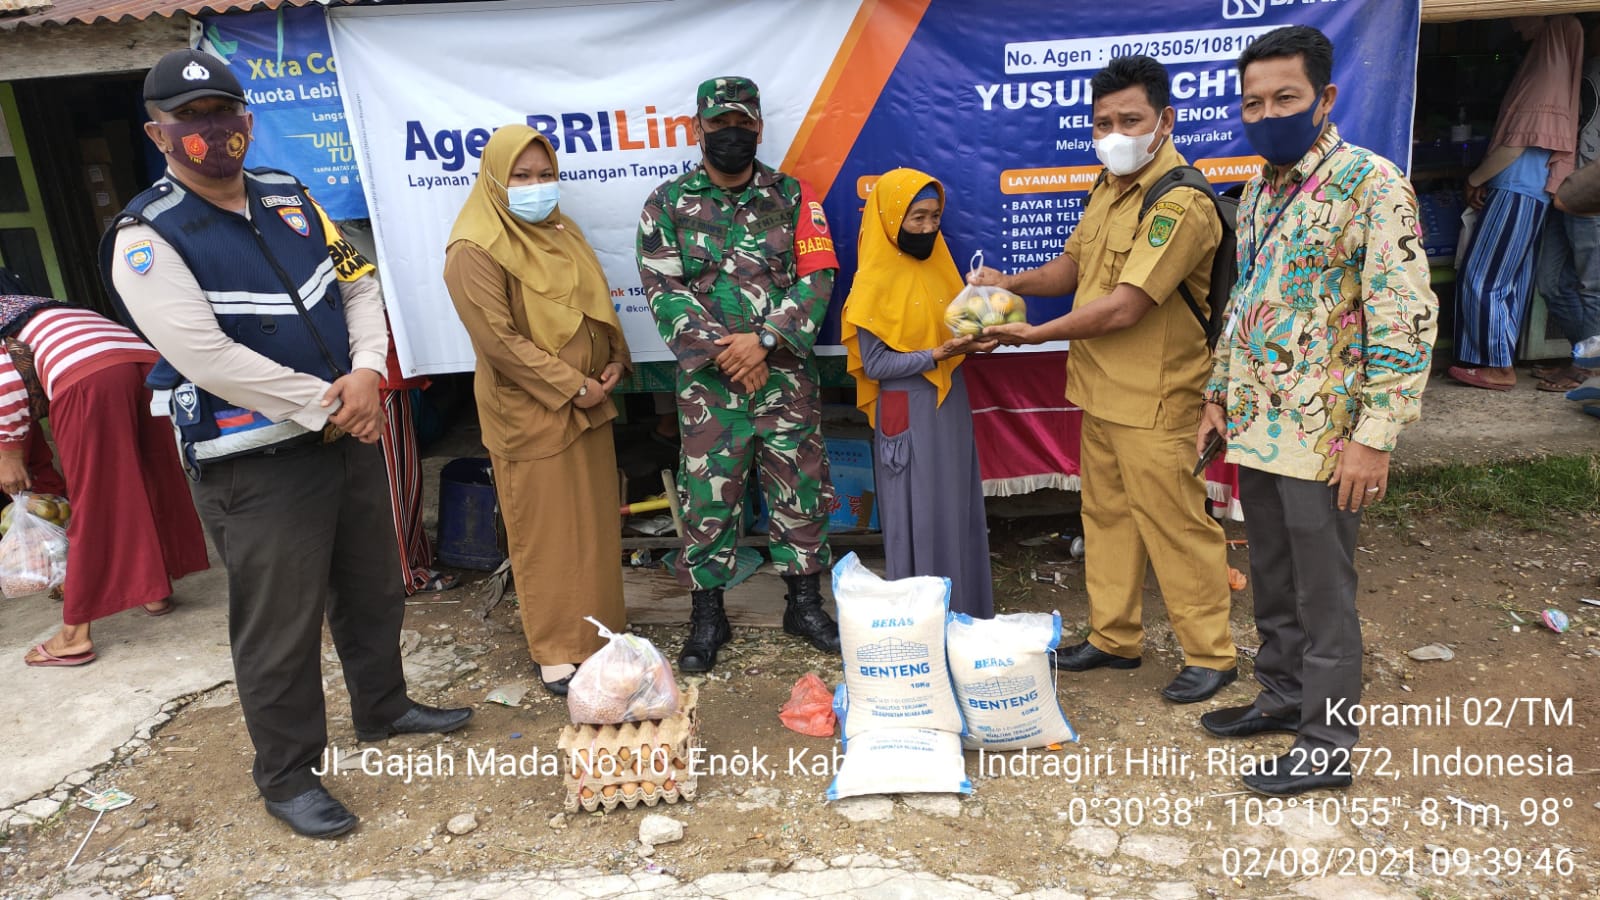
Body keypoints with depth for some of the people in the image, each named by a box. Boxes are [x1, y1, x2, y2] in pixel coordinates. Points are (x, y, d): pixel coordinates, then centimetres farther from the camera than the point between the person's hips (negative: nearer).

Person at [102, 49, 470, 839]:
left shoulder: (287, 197, 8)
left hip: (347, 434, 7)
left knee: (372, 589, 20)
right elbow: (206, 357, -21)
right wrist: (328, 407, -17)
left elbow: (358, 284, 9)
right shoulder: (148, 238, -12)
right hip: (255, 464, -7)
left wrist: (367, 374, -9)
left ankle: (382, 708, 42)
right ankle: (286, 776, 23)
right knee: (280, 626, 3)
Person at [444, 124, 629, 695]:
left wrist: (614, 361, 1)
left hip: (588, 406, 7)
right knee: (545, 531, 2)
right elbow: (498, 338, -19)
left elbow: (597, 303, 18)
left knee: (596, 521, 13)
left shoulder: (562, 232, 12)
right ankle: (556, 650, 14)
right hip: (530, 414, -7)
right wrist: (570, 385, -18)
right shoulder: (476, 251, -13)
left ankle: (600, 627, 28)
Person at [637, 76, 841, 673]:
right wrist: (718, 351, -14)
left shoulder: (792, 195, 5)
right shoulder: (667, 204, 3)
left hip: (786, 373, 1)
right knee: (707, 495, 4)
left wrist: (764, 340, -15)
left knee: (800, 486, 7)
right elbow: (663, 291, -3)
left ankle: (804, 603, 24)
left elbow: (817, 277, -3)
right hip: (708, 378, -1)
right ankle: (707, 617, 19)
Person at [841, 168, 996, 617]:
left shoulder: (936, 265, 9)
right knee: (918, 520, 1)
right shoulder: (875, 282, -13)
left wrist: (974, 337, -7)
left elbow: (950, 328, 13)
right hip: (907, 416, -7)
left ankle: (963, 616, 26)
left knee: (957, 514, 13)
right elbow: (874, 365, -16)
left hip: (949, 405, 7)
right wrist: (938, 354, -24)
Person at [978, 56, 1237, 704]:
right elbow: (1072, 266, 18)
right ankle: (1114, 637, 33)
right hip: (1100, 390, 9)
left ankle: (1210, 655, 20)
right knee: (1106, 515, 17)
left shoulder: (1180, 204, -20)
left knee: (1174, 526, 2)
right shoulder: (1108, 188, 10)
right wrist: (1013, 283, 0)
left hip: (1154, 404, -9)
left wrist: (1033, 334, -14)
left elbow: (1123, 308, -24)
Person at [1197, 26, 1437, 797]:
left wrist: (1374, 435, -20)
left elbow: (1407, 318, -16)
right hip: (1255, 426, 7)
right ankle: (1281, 696, 36)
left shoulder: (1372, 183, -13)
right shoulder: (1258, 190, 11)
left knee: (1323, 593, 4)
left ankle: (1326, 746, 18)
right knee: (1272, 581, 18)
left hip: (1322, 433, -7)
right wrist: (1219, 394, 15)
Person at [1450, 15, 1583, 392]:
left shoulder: (1547, 71, -12)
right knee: (1511, 281, 11)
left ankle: (1497, 366, -3)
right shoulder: (1547, 60, 16)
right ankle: (1501, 359, 16)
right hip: (1526, 193, 9)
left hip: (1516, 192, -9)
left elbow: (1517, 144, -15)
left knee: (1482, 280, -7)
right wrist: (1484, 179, 10)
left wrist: (1475, 179, -3)